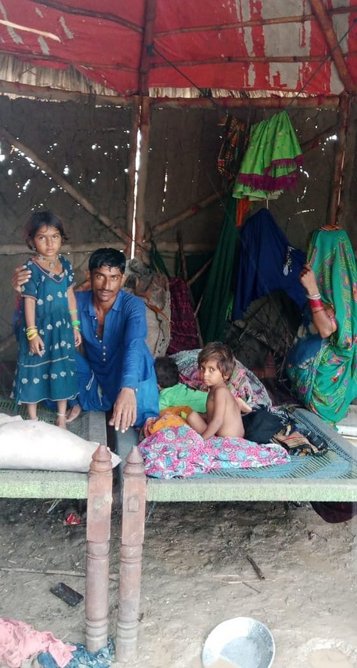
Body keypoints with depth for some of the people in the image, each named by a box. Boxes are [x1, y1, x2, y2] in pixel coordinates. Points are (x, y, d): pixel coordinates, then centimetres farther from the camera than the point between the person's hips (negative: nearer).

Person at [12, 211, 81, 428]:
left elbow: (70, 296, 6)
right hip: (39, 328, -5)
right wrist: (32, 333, -16)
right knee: (35, 369, 7)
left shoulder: (65, 264, 0)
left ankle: (62, 417, 28)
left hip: (61, 327, 5)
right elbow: (29, 302, -14)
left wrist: (75, 325, 8)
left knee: (62, 369, 12)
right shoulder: (31, 269, -15)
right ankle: (33, 420, 23)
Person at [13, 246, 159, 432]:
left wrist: (128, 388, -62)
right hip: (95, 375, 4)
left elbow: (135, 345, -43)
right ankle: (80, 399, 2)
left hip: (124, 377, -4)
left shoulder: (133, 305, -24)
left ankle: (147, 420, -8)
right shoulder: (78, 301, -12)